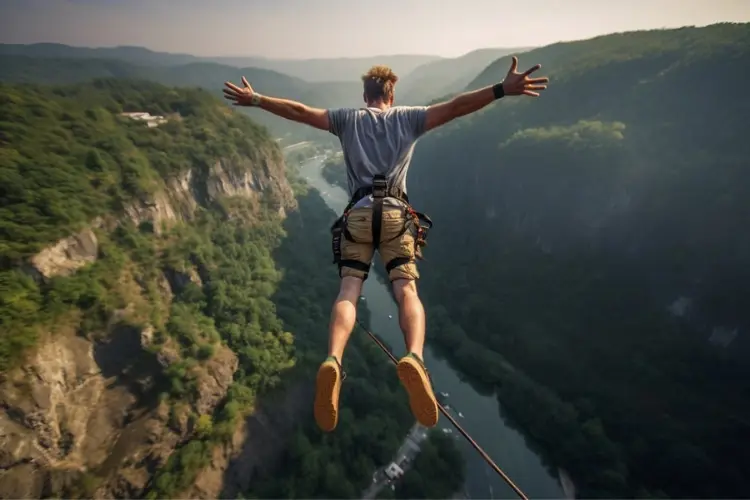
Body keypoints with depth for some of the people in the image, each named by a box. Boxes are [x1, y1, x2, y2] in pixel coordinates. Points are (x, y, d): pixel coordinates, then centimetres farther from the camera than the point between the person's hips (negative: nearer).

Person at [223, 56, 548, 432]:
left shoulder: (347, 119, 21)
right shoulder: (408, 117, 19)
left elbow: (300, 112, 20)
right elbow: (454, 107, 8)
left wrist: (254, 100, 31)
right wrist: (502, 90, 8)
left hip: (357, 216, 1)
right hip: (396, 216, 0)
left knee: (348, 291, -6)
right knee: (407, 291, -10)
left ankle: (333, 361, -31)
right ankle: (414, 358, -36)